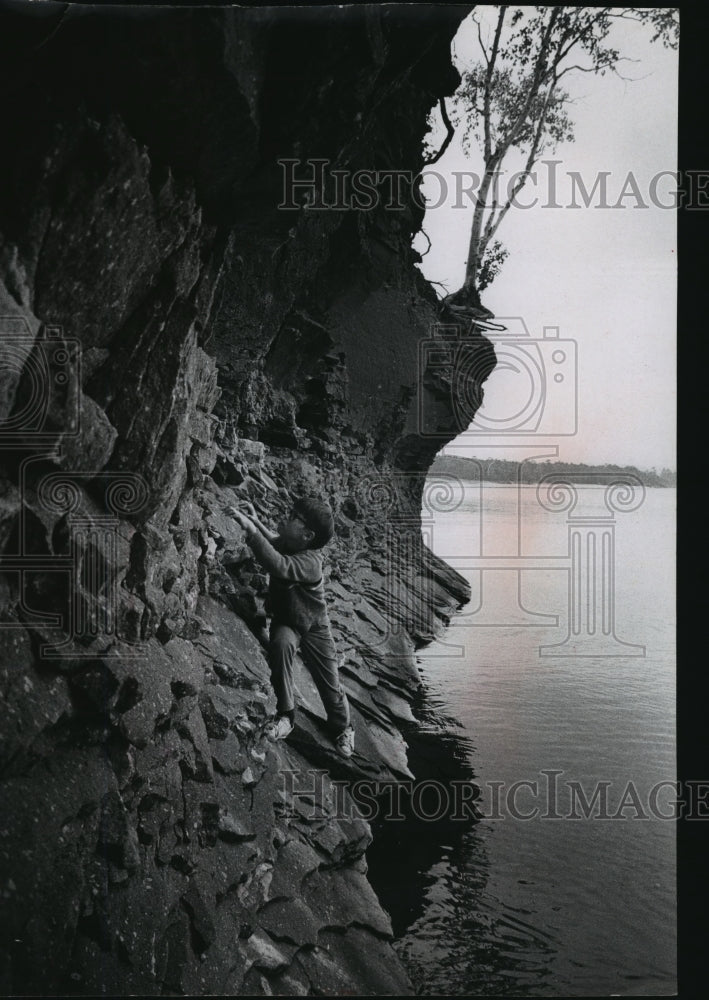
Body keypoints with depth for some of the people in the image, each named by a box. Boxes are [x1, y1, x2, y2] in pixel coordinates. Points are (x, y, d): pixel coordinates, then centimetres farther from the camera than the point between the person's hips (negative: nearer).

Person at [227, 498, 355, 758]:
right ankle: (285, 716, -22)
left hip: (314, 627, -4)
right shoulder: (286, 544, -15)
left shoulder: (310, 561, -34)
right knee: (280, 642, -32)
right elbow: (274, 540, 10)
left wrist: (251, 528, -54)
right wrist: (256, 522, -13)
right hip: (285, 622, 4)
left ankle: (342, 729, 37)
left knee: (330, 684, 6)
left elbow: (278, 566, -54)